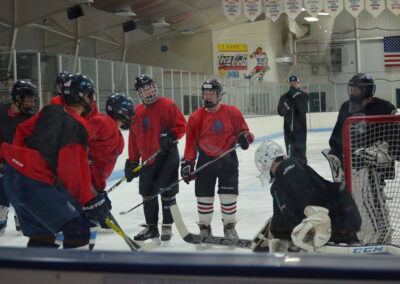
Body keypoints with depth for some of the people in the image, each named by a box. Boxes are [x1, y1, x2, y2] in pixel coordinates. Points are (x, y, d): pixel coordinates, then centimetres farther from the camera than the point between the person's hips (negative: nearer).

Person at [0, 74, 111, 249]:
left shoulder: (50, 111, 9)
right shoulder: (76, 127, -12)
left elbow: (22, 130, 19)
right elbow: (74, 170, -16)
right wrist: (90, 201, -11)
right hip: (35, 186, -9)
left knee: (41, 233, 22)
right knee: (81, 229, -7)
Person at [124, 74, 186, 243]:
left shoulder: (166, 105, -6)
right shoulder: (136, 112, 12)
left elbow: (181, 124, -10)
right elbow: (134, 138, 15)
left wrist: (170, 135, -25)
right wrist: (132, 161, 13)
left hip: (167, 155, -6)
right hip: (147, 158, 6)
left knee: (166, 191, -5)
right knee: (148, 193, 10)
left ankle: (167, 227, 6)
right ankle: (151, 227, 23)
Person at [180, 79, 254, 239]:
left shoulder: (232, 112, -1)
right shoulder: (196, 118, 0)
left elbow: (243, 130, 7)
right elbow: (191, 143, 5)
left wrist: (244, 137, -15)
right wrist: (187, 163, 1)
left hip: (228, 159, -1)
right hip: (205, 160, 1)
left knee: (229, 194, 1)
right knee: (204, 195, 4)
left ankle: (229, 226, 18)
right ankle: (204, 227, 20)